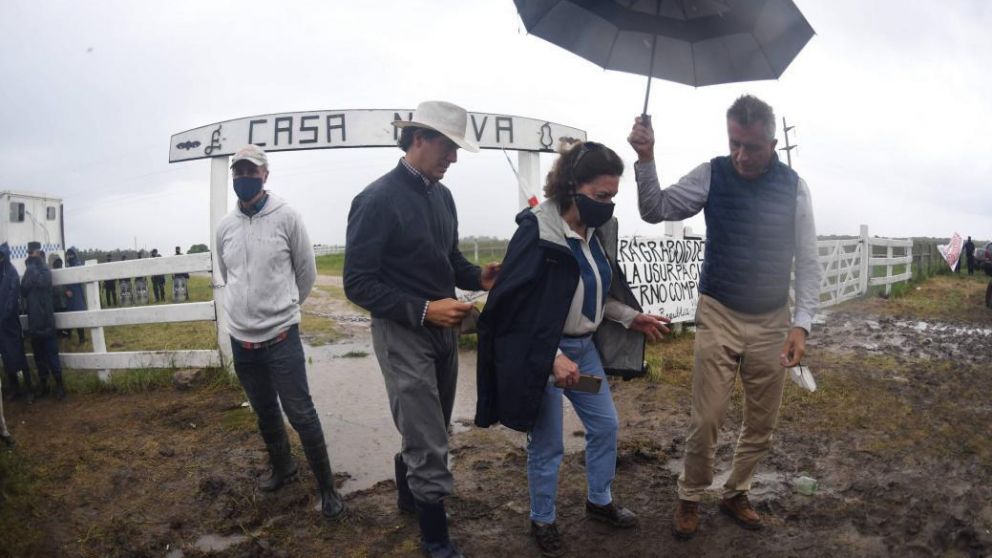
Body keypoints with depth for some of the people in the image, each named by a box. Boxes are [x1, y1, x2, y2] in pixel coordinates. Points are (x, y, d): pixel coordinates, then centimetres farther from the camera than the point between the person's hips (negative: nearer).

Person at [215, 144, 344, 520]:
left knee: (300, 413, -2)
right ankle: (282, 467, 41)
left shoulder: (286, 216, -8)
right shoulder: (225, 226, 4)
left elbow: (306, 273, 1)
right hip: (241, 340, 5)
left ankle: (327, 487, 12)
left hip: (281, 337, -4)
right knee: (265, 413, 19)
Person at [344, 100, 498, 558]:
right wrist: (423, 310, -25)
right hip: (403, 333, -7)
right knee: (429, 445, 1)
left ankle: (409, 495, 48)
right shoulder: (377, 200, -16)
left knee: (427, 430, 22)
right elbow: (358, 284, -17)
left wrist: (479, 277, -4)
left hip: (444, 329, 7)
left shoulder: (442, 195, 6)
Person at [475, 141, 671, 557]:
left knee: (606, 425, 19)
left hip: (584, 347, 8)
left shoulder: (598, 230, 1)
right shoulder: (536, 231, -22)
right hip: (541, 354, -7)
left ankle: (599, 502, 43)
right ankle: (542, 521, 32)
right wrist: (552, 358, -27)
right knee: (547, 444, 8)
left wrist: (632, 317, 5)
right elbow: (513, 308, -22)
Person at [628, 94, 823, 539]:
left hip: (772, 321, 2)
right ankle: (689, 498, 23)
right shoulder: (711, 175, -7)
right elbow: (656, 211, -12)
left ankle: (735, 494, 35)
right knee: (706, 420, -1)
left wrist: (801, 323, -9)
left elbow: (807, 261, -1)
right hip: (719, 315, -2)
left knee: (762, 422, 12)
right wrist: (646, 160, -27)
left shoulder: (793, 186, -4)